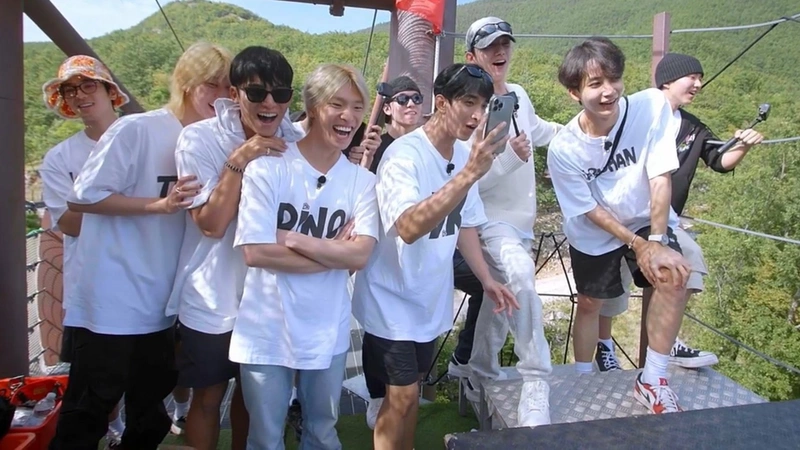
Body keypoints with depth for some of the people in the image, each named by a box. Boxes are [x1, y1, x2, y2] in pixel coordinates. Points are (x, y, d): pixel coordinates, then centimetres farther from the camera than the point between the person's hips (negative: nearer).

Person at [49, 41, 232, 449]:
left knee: (151, 407, 21)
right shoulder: (135, 129, -15)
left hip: (160, 303, 6)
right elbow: (81, 198, -15)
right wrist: (160, 205, -23)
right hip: (112, 300, -6)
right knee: (90, 408, 10)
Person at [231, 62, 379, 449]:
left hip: (328, 332, 3)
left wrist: (293, 238, -19)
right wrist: (334, 252, -13)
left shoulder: (362, 180, -2)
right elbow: (255, 252, -18)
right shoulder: (267, 168, -12)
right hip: (267, 331, -2)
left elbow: (359, 255, -13)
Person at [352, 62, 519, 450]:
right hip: (391, 298, -7)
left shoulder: (464, 154, 0)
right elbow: (409, 227, -39)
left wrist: (487, 280, 5)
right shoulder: (404, 154, -23)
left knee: (408, 390, 21)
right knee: (402, 395, 0)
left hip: (429, 298, 7)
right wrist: (470, 173, -42)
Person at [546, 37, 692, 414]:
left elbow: (660, 177, -21)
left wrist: (658, 240, -25)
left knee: (673, 277, -23)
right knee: (589, 303, 12)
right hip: (593, 235, 0)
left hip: (647, 219, 1)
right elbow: (590, 211, -16)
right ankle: (582, 378, 37)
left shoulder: (653, 106, -26)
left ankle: (652, 381, -7)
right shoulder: (564, 149, -27)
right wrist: (639, 245, -18)